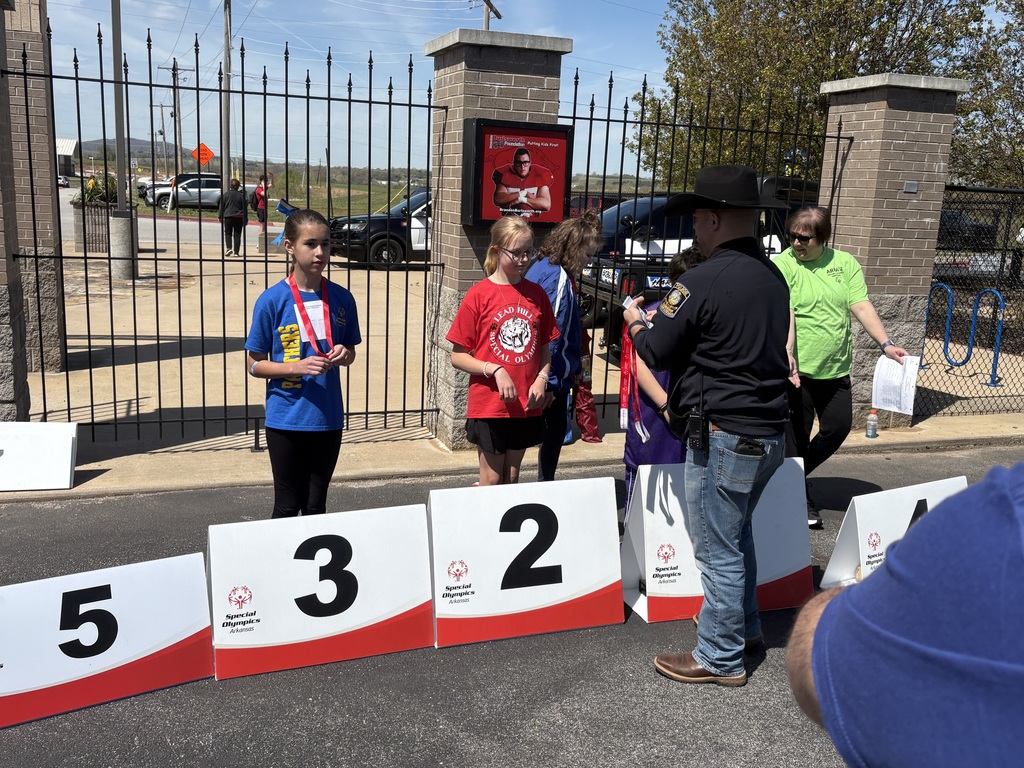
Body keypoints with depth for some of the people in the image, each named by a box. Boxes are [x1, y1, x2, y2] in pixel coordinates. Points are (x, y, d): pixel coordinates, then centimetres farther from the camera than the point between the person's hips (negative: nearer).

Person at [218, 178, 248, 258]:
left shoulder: (225, 195, -1)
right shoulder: (241, 195, 1)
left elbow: (221, 207, 3)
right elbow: (245, 208, 4)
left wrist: (220, 217, 12)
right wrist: (246, 219, 10)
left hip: (228, 217, -1)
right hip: (239, 218, 1)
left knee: (228, 233, 9)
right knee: (237, 235, 4)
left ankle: (229, 248, -12)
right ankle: (236, 252, 1)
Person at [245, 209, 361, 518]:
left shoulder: (341, 298, 1)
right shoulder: (271, 301, -9)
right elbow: (255, 365, -5)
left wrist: (343, 354, -10)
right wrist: (297, 367, -21)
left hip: (328, 419, 3)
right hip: (286, 420, -3)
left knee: (316, 505, 14)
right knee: (287, 505, 9)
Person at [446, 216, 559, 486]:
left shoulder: (537, 294, 4)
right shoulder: (478, 295, -8)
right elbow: (457, 356, -7)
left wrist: (542, 379, -4)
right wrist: (495, 370, -20)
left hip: (526, 406, 4)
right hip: (488, 404, -4)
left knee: (512, 479, 15)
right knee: (492, 480, 5)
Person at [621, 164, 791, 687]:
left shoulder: (704, 281, -19)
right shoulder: (773, 276, 9)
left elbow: (655, 351, -11)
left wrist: (634, 319, 10)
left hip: (722, 437, -9)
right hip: (769, 433, 9)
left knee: (717, 549, 4)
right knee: (737, 532, 26)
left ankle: (720, 658, 17)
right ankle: (744, 624, 42)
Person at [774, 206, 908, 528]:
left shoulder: (844, 263, 6)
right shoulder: (783, 266, -8)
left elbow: (862, 307, -1)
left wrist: (885, 343, -12)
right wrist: (786, 352, -33)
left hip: (836, 369, 5)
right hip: (798, 369, -5)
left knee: (838, 428, 9)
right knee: (797, 437, 4)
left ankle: (796, 477, 32)